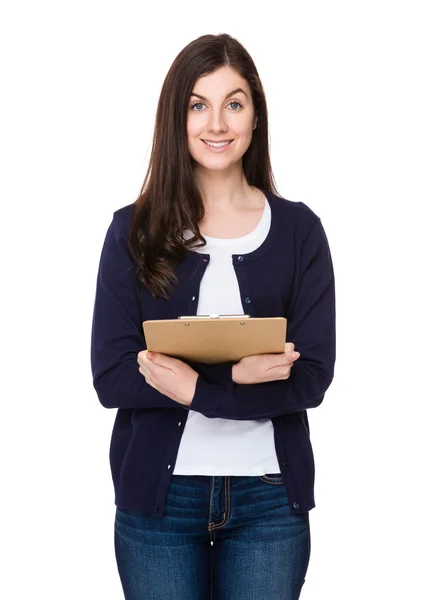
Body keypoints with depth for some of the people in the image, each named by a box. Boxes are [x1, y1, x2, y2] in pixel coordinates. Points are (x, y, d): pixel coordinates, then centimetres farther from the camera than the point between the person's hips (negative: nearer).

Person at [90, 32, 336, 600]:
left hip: (269, 495, 1)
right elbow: (109, 374, -7)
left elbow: (313, 376, -6)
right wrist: (234, 376, -19)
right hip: (158, 491, 0)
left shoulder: (298, 229, 1)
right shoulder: (133, 230, 0)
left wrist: (194, 387, -19)